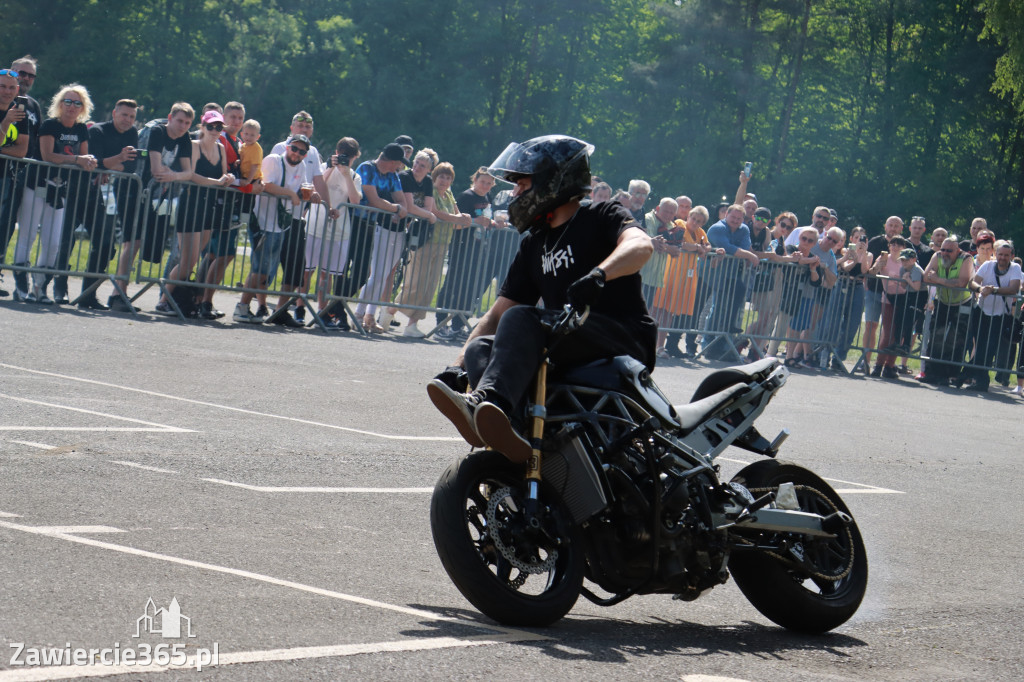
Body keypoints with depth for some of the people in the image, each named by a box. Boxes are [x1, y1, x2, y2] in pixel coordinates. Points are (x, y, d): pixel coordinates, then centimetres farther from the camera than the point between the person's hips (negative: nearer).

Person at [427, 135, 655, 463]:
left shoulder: (603, 216, 4)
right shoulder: (534, 245, 25)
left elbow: (640, 245, -20)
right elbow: (497, 314, 21)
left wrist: (598, 275, -40)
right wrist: (457, 367, 6)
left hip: (624, 340, -7)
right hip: (568, 356, 7)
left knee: (521, 319, -28)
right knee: (480, 348, -15)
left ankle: (488, 402, -55)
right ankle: (512, 436, -44)